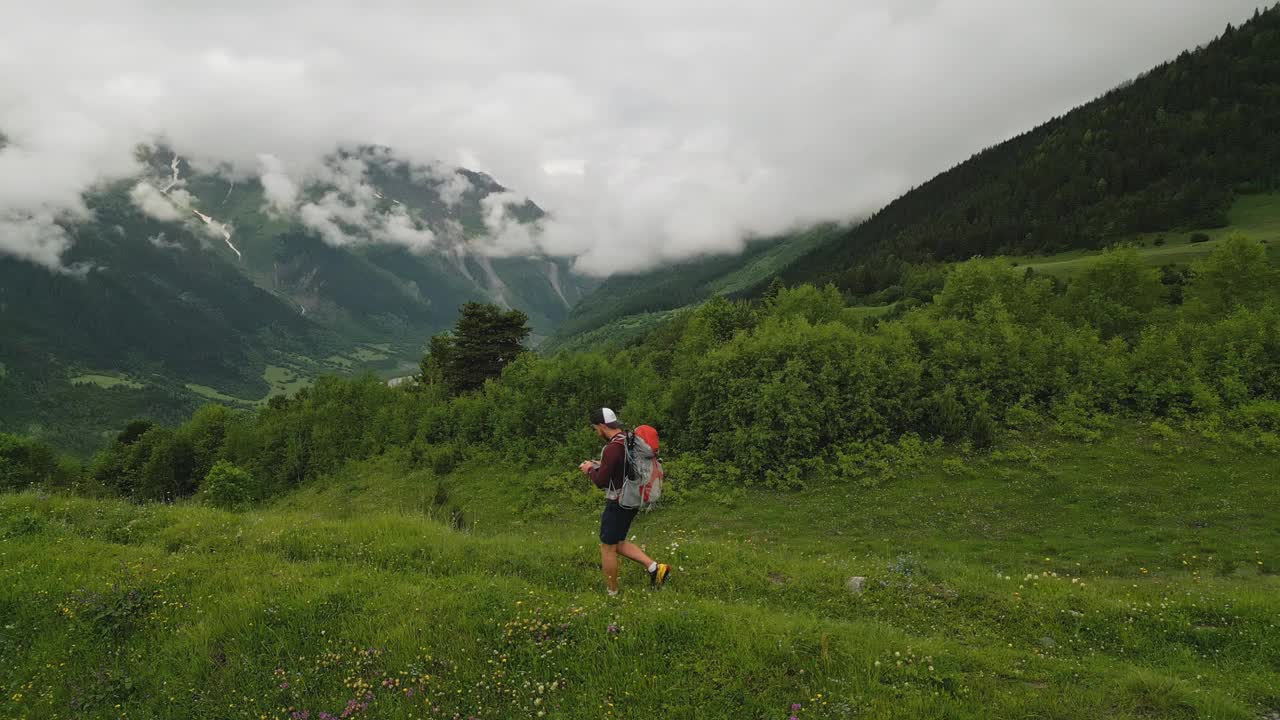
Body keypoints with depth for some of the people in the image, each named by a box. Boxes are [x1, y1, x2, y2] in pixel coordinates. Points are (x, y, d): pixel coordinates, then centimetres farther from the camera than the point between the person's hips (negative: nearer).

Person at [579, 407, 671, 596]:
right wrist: (597, 465, 12)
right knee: (618, 544, 21)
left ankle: (612, 594, 18)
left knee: (607, 548, 6)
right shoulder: (630, 441, 6)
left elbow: (601, 481, -21)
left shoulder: (612, 448, -23)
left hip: (617, 504, -9)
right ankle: (655, 568, 11)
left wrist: (590, 469, -2)